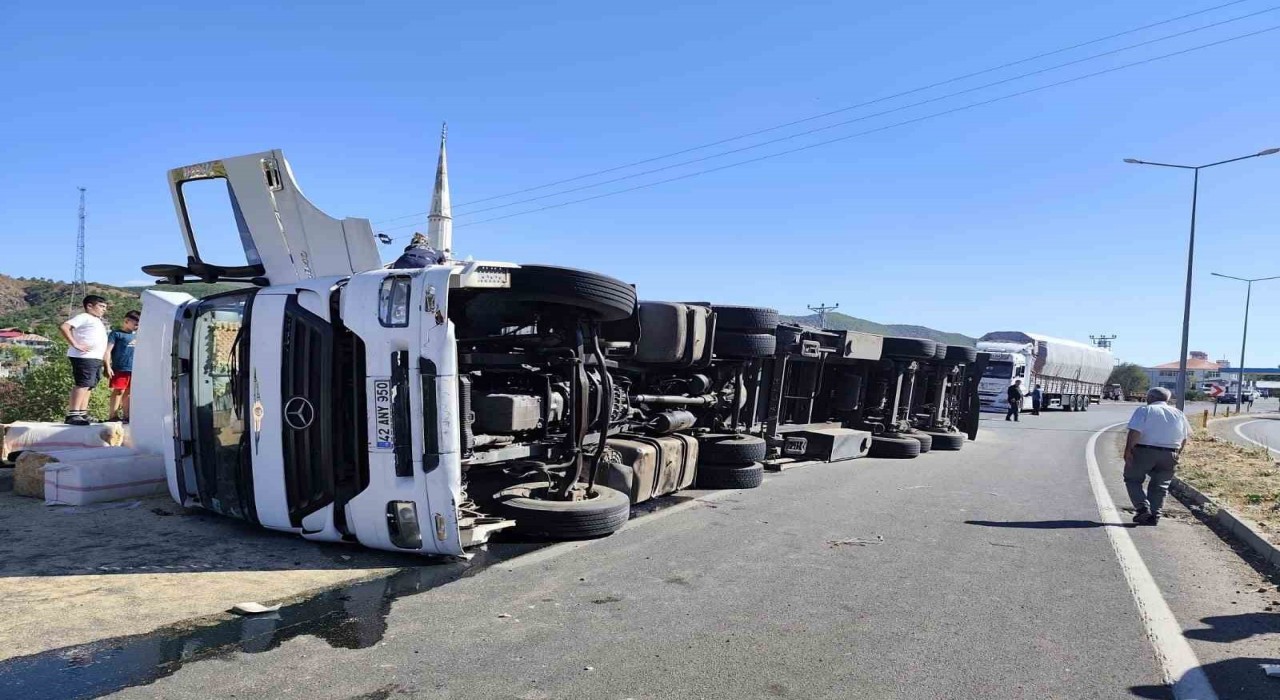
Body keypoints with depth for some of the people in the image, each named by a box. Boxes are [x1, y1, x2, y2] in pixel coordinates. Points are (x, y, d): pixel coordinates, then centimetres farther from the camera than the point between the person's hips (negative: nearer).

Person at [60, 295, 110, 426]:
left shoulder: (97, 321, 26)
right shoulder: (84, 317, -2)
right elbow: (64, 327, -16)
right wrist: (75, 345, -20)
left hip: (96, 358, 10)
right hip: (84, 357, -10)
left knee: (88, 386, 10)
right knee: (82, 384, -14)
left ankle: (83, 414, 15)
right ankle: (73, 415, -16)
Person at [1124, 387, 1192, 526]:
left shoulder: (1144, 410, -3)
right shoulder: (1178, 414, 12)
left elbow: (1135, 432, -15)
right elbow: (1184, 438, 14)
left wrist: (1128, 450, -13)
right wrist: (1176, 454, 23)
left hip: (1144, 452, -4)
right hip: (1169, 455, 4)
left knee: (1133, 479, 9)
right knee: (1160, 485, 13)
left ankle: (1142, 508, -7)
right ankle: (1154, 515, 8)